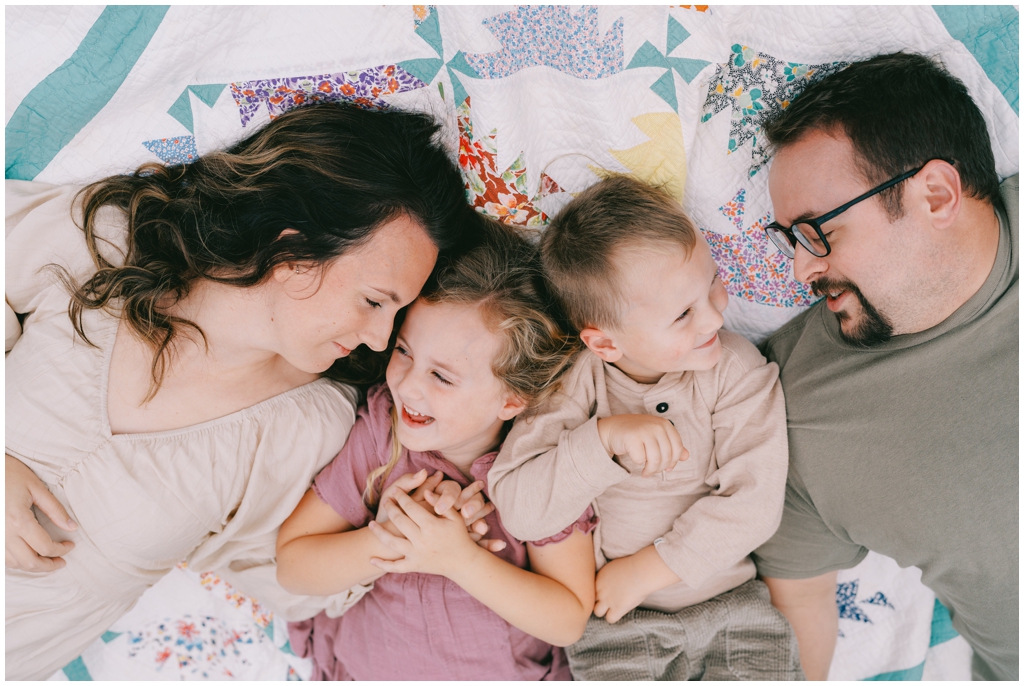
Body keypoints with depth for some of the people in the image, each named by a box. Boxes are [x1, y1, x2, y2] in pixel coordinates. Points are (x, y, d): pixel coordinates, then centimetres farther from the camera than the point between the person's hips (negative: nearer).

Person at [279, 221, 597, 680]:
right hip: (368, 667, 1)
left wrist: (459, 558, -24)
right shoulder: (380, 429, -10)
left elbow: (569, 622, -14)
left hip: (509, 671, 0)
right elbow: (292, 566, -7)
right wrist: (383, 543, -24)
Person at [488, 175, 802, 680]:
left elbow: (751, 502, -13)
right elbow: (517, 510, -21)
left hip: (732, 603, 2)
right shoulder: (573, 379, -14)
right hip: (616, 623, -2)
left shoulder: (737, 371, -10)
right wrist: (604, 436, -32)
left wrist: (647, 569, -15)